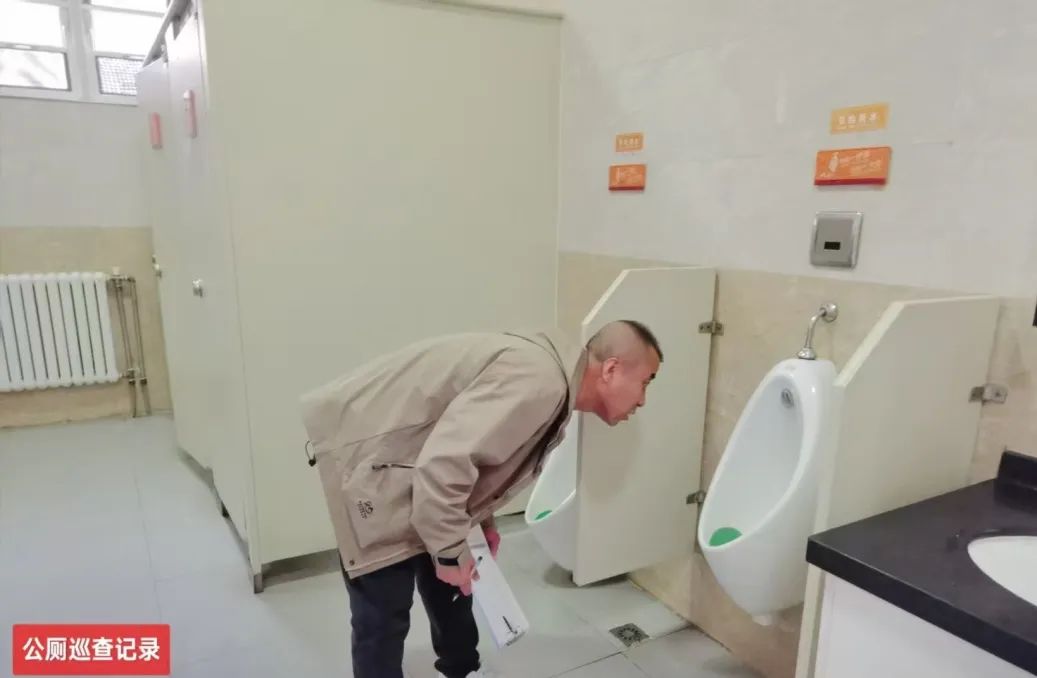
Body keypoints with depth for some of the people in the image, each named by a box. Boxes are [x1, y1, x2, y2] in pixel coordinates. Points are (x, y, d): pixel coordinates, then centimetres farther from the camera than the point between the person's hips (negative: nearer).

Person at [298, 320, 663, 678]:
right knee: (384, 610, -3)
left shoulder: (555, 384, 6)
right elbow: (443, 463, -34)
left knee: (447, 580, 20)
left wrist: (482, 521, 17)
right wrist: (450, 552, -19)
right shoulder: (539, 380, -28)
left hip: (401, 447, 10)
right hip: (362, 448, -10)